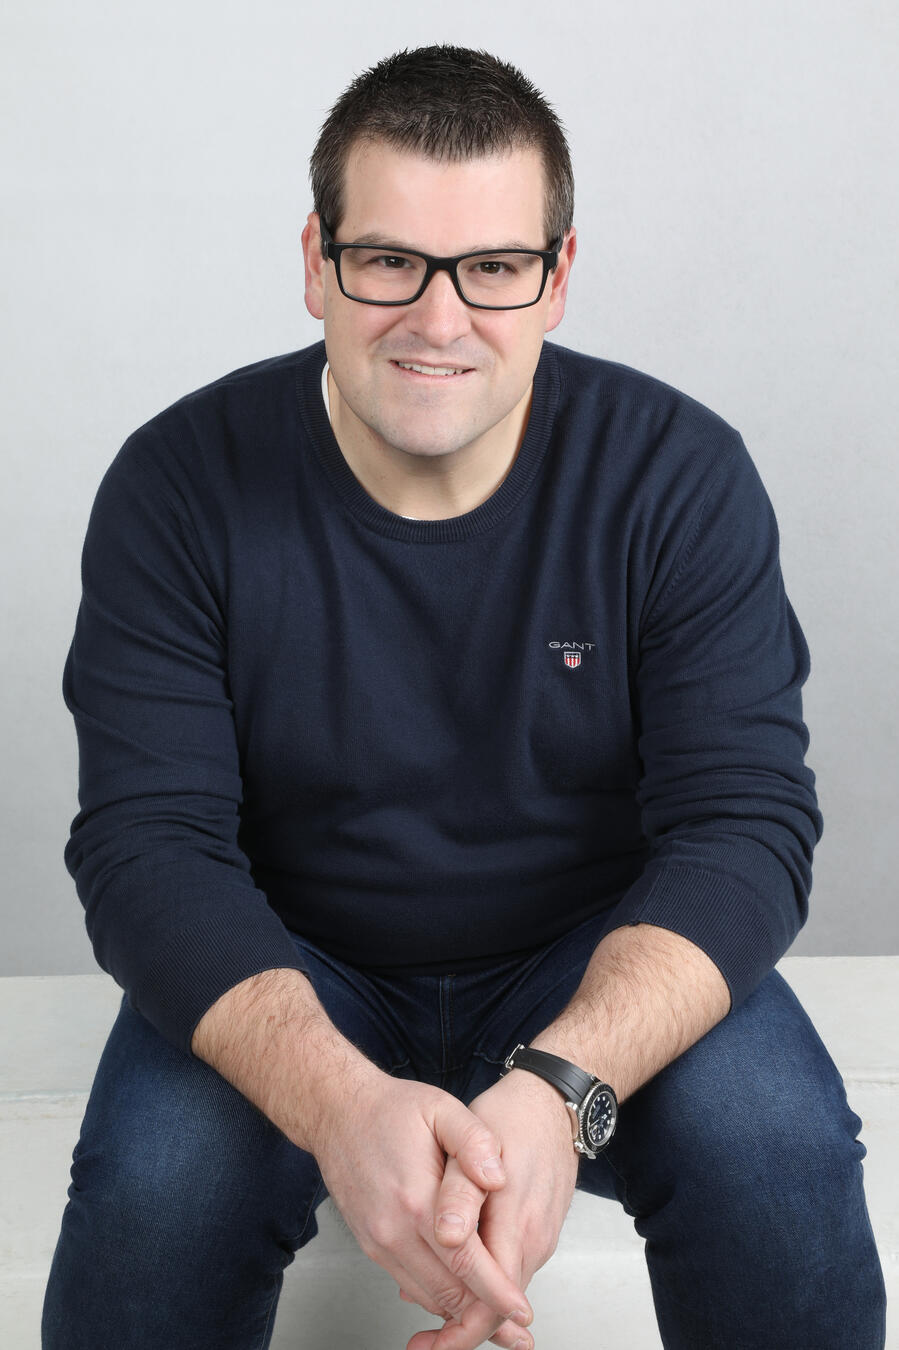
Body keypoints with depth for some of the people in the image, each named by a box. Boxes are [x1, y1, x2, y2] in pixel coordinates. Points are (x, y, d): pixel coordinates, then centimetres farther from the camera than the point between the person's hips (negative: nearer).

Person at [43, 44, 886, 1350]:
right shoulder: (181, 485, -12)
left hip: (598, 965, 1)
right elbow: (147, 842, -17)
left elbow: (746, 819, -15)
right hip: (290, 972, 0)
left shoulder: (683, 475, -11)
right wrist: (338, 1100, -37)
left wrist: (559, 1088, -35)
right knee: (154, 1183, -29)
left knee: (779, 1148, -27)